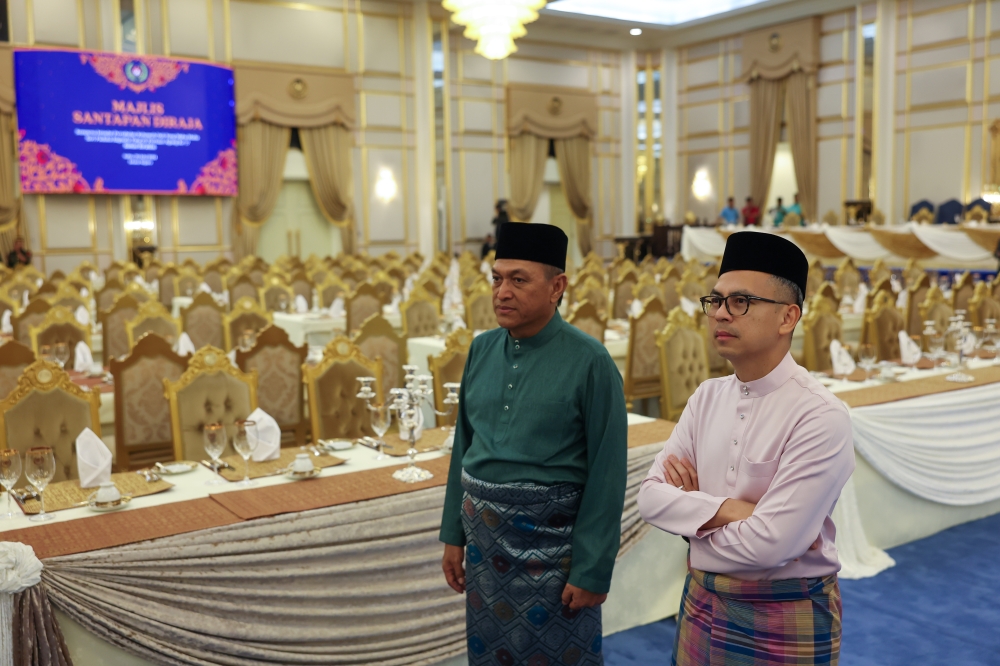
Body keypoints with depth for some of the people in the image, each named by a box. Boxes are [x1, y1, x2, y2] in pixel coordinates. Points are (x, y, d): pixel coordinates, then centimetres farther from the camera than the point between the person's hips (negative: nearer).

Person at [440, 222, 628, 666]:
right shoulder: (482, 349, 2)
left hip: (553, 540, -5)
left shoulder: (589, 361, -15)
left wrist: (593, 570, -13)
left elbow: (606, 474, -14)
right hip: (485, 534, 5)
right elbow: (464, 446, 8)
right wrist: (453, 534, 9)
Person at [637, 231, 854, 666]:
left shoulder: (821, 418, -21)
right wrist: (728, 509, -21)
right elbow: (651, 497, -6)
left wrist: (693, 507, -11)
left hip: (785, 616, -5)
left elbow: (768, 544, -27)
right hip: (701, 602, 6)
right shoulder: (707, 397, 0)